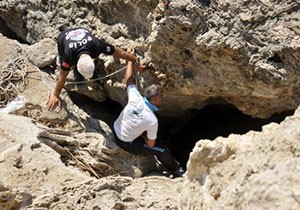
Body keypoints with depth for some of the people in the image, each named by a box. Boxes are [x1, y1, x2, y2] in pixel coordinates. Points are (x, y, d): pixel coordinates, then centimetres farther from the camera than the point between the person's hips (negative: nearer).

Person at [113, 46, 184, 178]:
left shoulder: (135, 99, -23)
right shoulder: (152, 121, -31)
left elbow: (129, 78, -8)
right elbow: (150, 144, -19)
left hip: (115, 130, 7)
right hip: (126, 144, -6)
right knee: (163, 151, 3)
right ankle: (176, 172, 27)